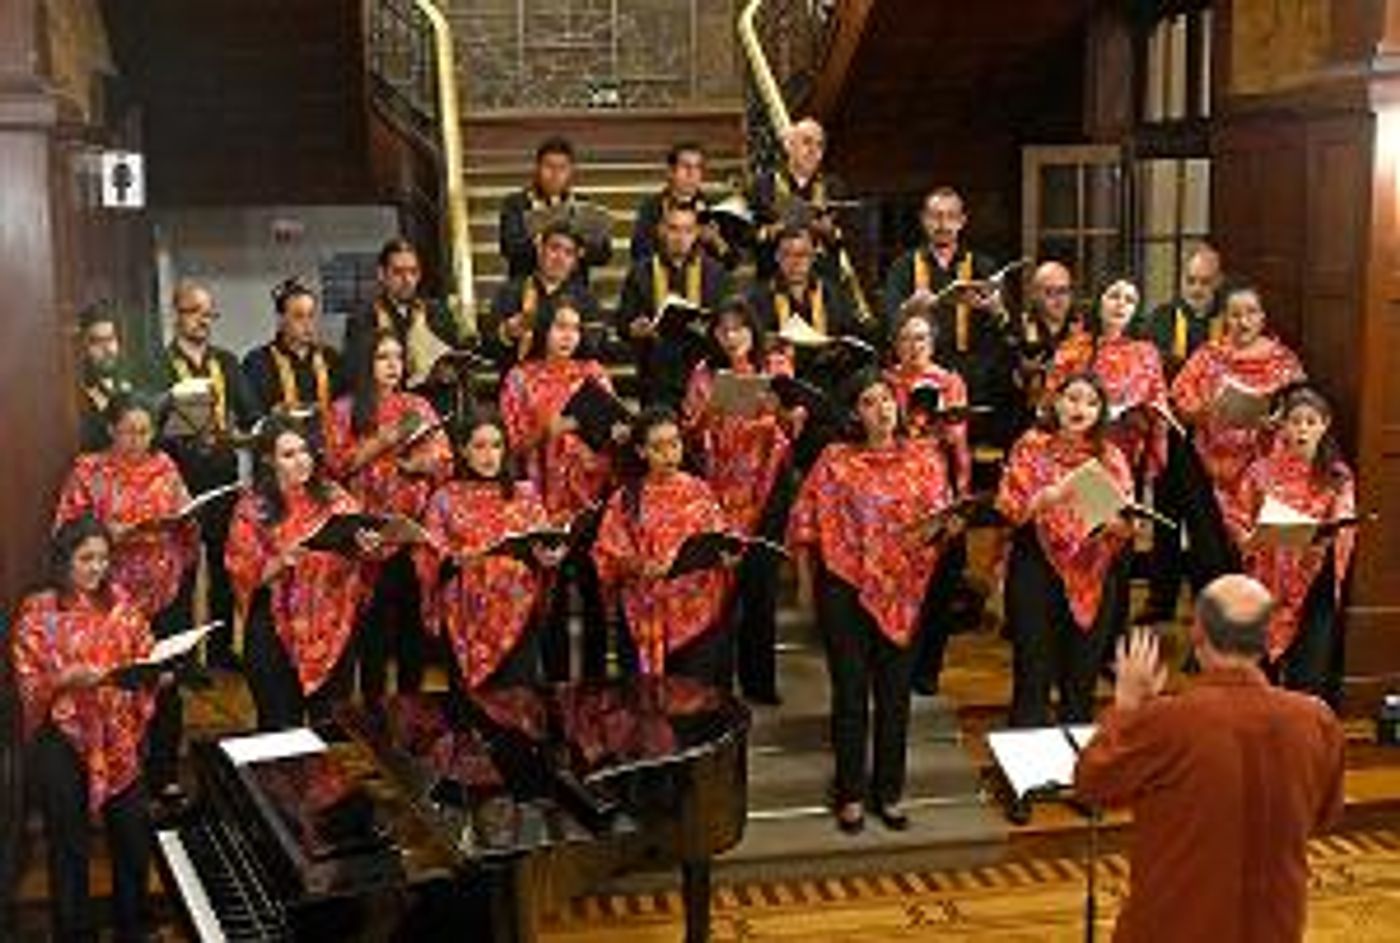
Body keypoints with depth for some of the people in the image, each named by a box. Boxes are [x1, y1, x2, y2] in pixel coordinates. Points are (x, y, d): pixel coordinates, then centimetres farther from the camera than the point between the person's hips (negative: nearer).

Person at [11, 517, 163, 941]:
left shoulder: (120, 602, 3)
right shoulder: (38, 611, -8)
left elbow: (144, 655, 7)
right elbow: (27, 683, -9)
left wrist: (157, 673, -14)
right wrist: (67, 679, -25)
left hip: (118, 736, 3)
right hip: (62, 739, -3)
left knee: (133, 836, 10)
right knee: (69, 844, 8)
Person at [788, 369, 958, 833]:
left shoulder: (924, 457, 5)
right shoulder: (835, 459, -1)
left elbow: (940, 518, 5)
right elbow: (805, 521, 0)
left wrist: (945, 525, -18)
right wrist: (807, 582, -2)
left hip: (902, 591, 2)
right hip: (846, 589, -2)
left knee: (895, 694, 8)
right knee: (850, 693, 3)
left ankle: (889, 793, 21)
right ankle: (851, 795, 15)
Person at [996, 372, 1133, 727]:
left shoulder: (1111, 457, 8)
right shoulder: (1032, 446, 2)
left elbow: (1124, 525, 3)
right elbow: (1007, 505, -6)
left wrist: (1127, 521, -19)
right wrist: (1045, 498, -23)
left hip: (1093, 577, 3)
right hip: (1038, 569, -2)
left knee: (1081, 684, 9)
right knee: (1033, 678, -2)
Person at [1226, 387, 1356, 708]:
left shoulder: (1338, 477, 3)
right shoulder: (1262, 471, 1)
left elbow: (1345, 530, -4)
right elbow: (1237, 520, 2)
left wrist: (1326, 540, -25)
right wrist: (1250, 539, -19)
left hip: (1315, 584, 0)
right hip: (1268, 584, 0)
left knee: (1309, 681, -3)